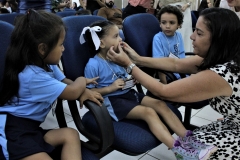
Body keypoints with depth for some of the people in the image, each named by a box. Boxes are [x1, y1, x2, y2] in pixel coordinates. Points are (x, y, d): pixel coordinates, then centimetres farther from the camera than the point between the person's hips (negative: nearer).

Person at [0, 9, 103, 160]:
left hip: (31, 127, 10)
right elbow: (72, 92, -18)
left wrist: (83, 91, -4)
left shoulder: (47, 65, 9)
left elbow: (65, 82, 18)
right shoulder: (33, 76, -23)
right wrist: (82, 81, 6)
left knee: (70, 134, -13)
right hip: (13, 132, -10)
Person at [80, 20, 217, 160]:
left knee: (161, 104, -9)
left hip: (129, 93, 8)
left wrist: (133, 80, -1)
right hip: (112, 100, -8)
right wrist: (111, 87, -21)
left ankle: (188, 139, -10)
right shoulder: (93, 65, -15)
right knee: (148, 112, -26)